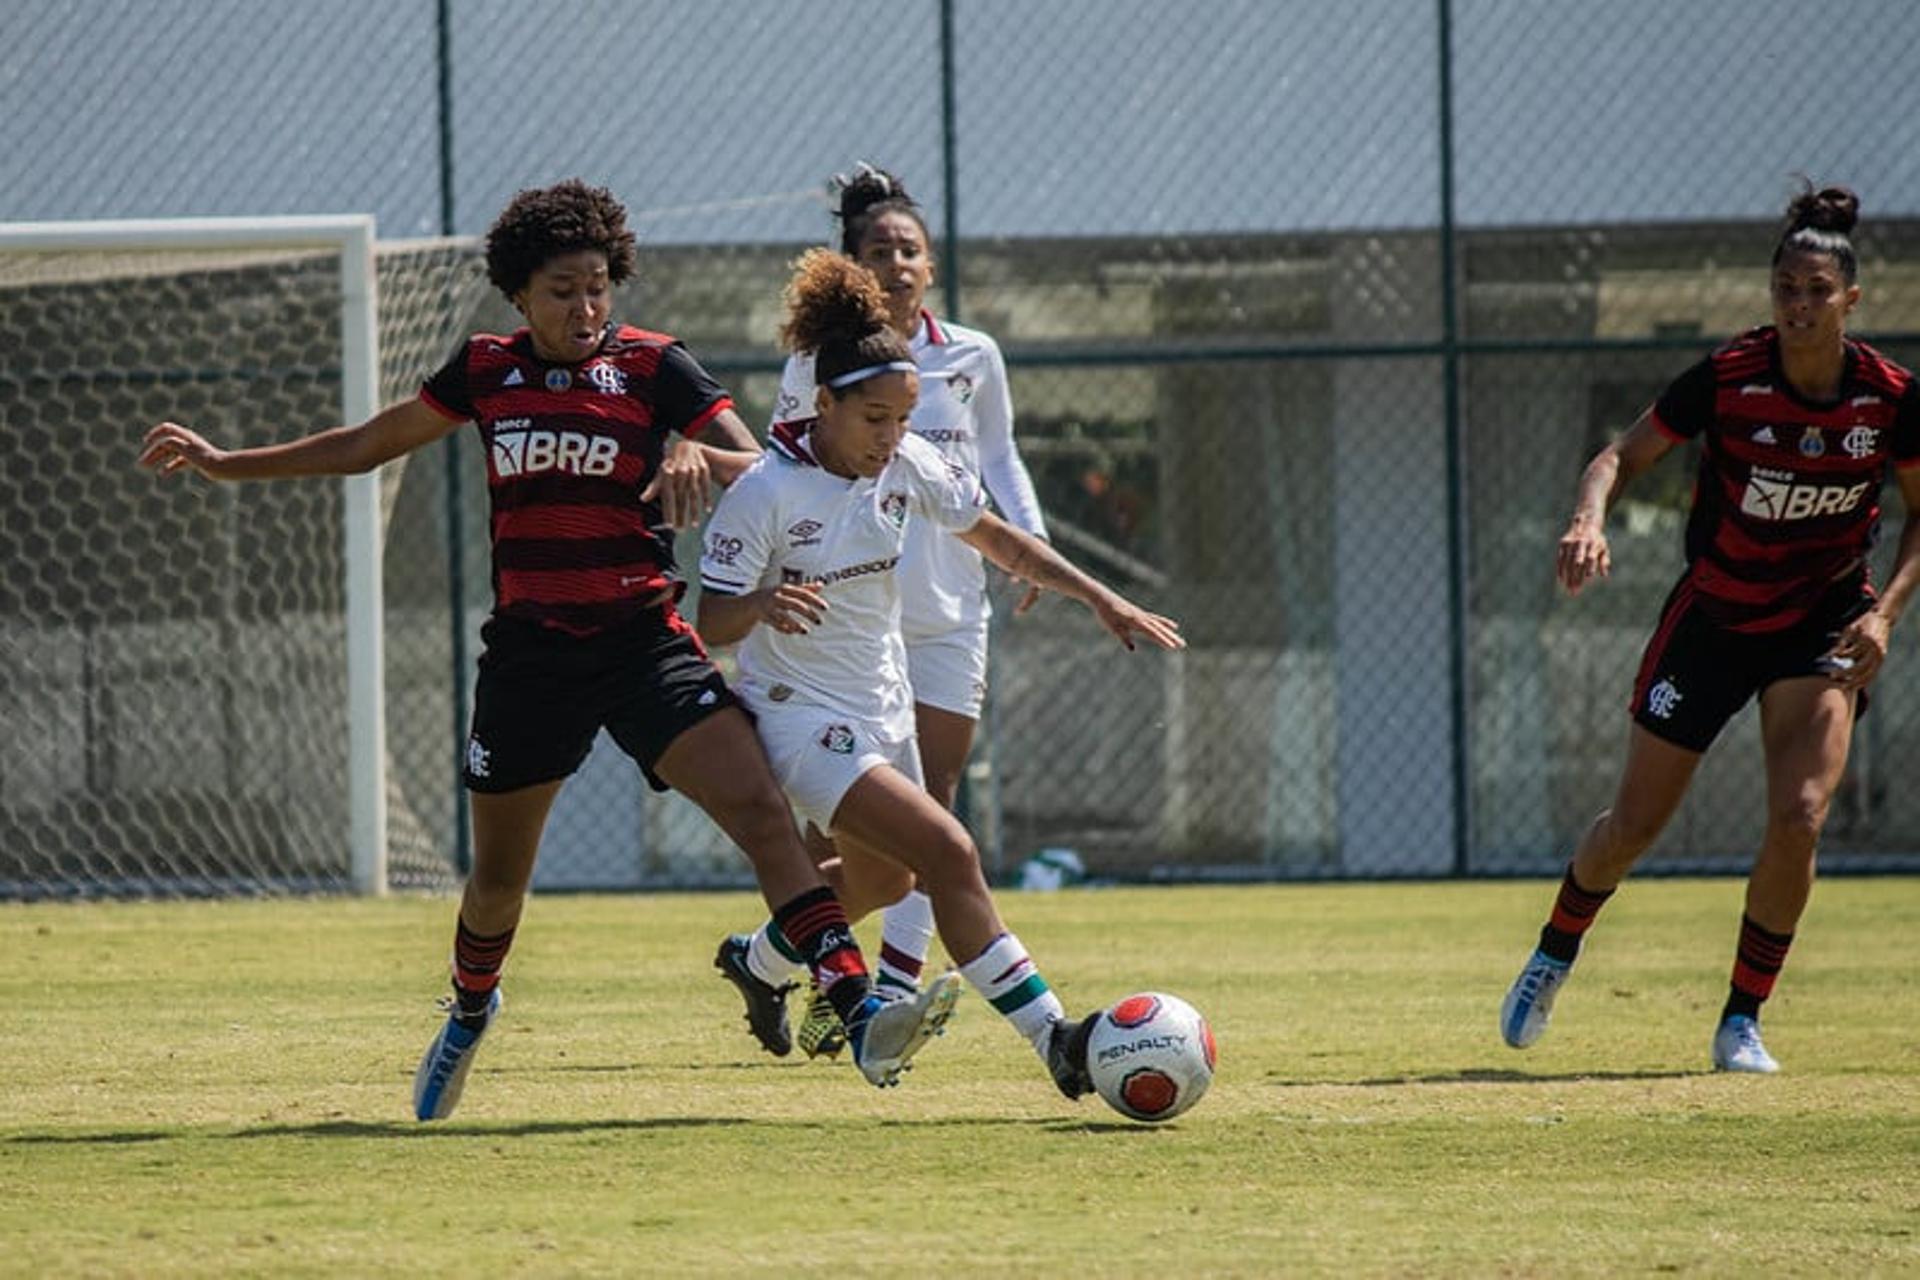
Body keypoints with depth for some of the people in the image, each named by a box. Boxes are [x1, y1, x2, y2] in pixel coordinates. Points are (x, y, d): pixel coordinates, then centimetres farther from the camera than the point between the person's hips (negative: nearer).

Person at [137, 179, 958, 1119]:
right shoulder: (485, 370, 5)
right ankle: (469, 1014, 46)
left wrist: (696, 452, -31)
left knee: (760, 808, -22)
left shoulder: (652, 366, -3)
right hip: (528, 648, 3)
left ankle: (859, 1014, -30)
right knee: (497, 879, 14)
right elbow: (369, 444, 19)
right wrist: (226, 464, 21)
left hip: (643, 642, -2)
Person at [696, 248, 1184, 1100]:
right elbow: (712, 624, -18)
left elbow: (993, 537, 9)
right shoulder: (766, 494, -22)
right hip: (802, 719, -8)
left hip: (883, 709, 8)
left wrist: (1098, 597, 3)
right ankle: (1053, 1038, -24)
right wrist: (762, 604, -40)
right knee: (949, 855, -22)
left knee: (876, 878, 26)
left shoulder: (906, 465, -5)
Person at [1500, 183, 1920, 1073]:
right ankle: (1553, 959, 37)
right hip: (1711, 618, 0)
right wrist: (1590, 520, -31)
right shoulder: (1729, 378, -19)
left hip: (1822, 624, 0)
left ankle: (1742, 1022, -1)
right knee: (1634, 825, 6)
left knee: (1799, 818, -19)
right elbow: (1624, 456, -10)